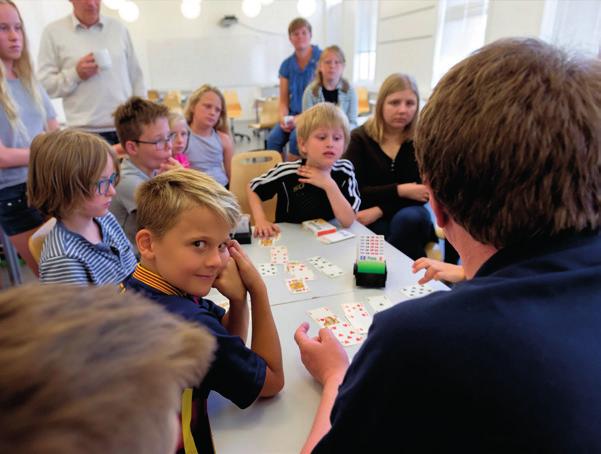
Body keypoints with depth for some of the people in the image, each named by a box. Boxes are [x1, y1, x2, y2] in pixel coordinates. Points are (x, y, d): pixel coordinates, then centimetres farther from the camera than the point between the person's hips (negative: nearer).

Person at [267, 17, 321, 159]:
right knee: (273, 138, -23)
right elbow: (283, 101, 11)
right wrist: (283, 118, -11)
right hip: (293, 115, 4)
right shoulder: (286, 65, 10)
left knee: (296, 137, -32)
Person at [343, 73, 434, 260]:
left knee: (408, 218, -32)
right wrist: (399, 190, -19)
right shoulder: (360, 138, -2)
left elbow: (424, 191, -10)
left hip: (411, 220, 1)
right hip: (369, 222, -1)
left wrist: (379, 210, -20)